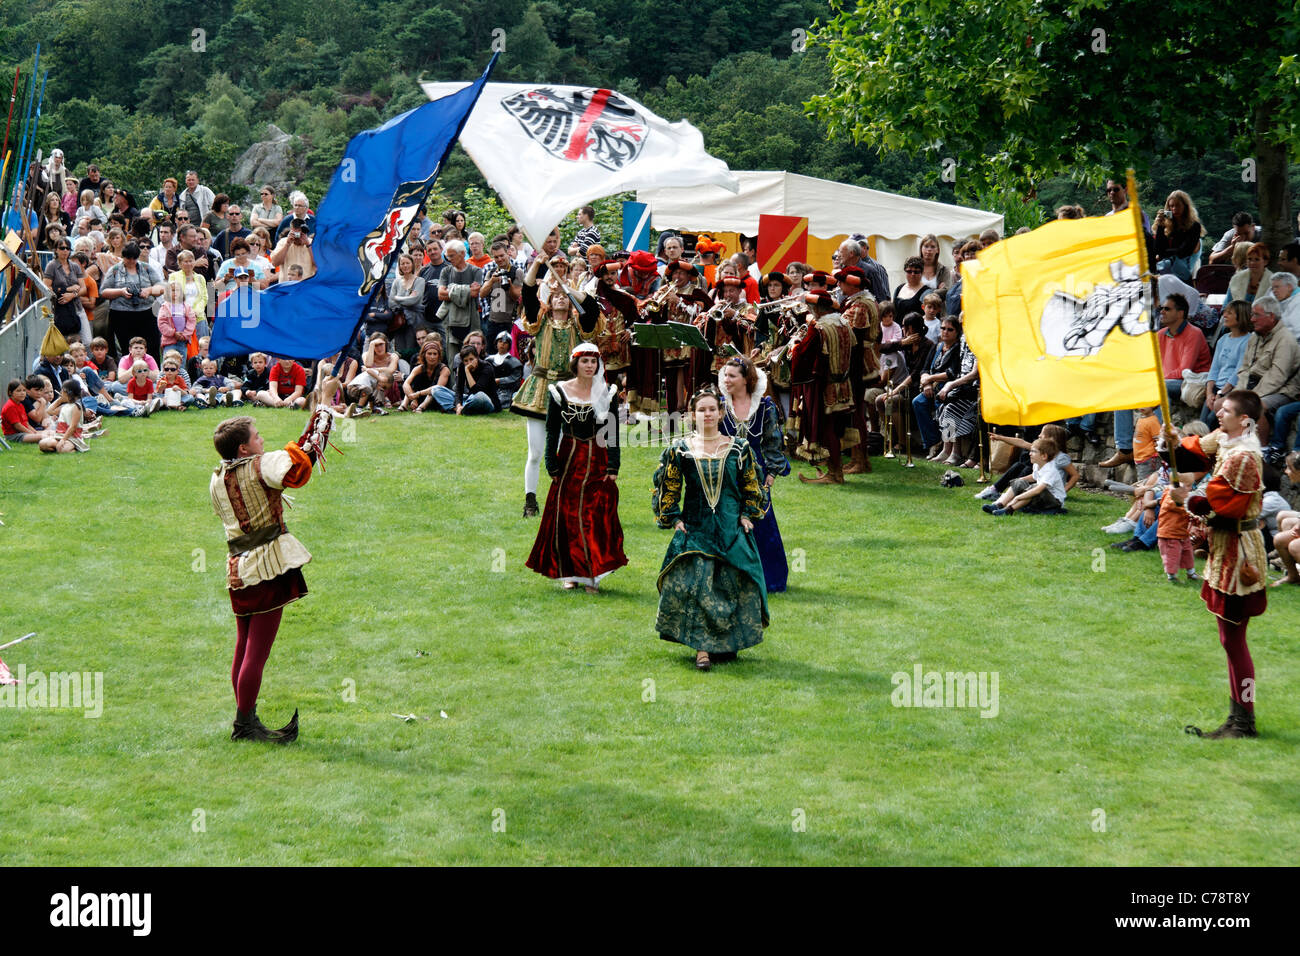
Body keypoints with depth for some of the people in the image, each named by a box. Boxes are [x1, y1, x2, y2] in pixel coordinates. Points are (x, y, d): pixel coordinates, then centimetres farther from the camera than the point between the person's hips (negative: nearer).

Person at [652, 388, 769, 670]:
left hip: (731, 528, 1)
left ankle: (727, 644, 15)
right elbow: (668, 489, 9)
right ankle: (702, 648, -12)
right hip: (695, 529, -1)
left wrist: (747, 515, 4)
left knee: (733, 586, -1)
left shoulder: (738, 448, 5)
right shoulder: (680, 450, 3)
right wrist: (674, 519, 1)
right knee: (695, 585, -13)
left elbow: (752, 487, 13)